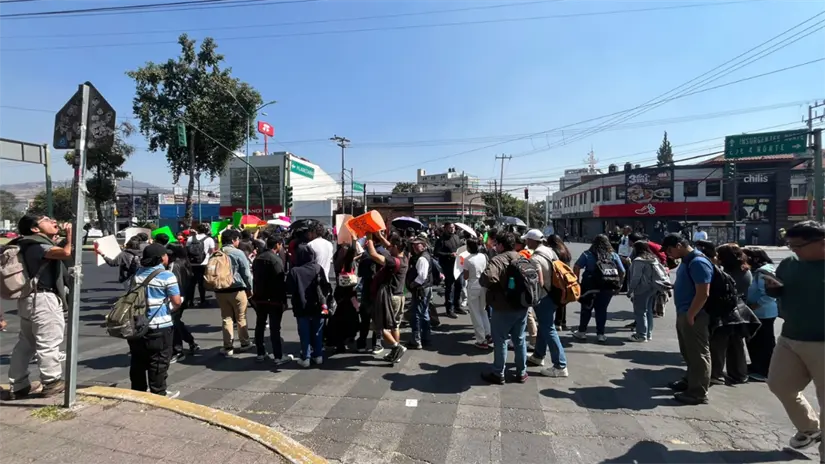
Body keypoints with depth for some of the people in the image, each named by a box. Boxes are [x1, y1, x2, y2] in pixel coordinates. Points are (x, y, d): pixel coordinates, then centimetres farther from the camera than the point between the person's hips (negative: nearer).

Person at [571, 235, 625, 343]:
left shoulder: (587, 255, -3)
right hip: (608, 289, 2)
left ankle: (582, 331, 19)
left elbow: (576, 267, -11)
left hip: (590, 287, -2)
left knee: (586, 309, 11)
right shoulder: (614, 256, 5)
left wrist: (577, 282, -3)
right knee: (602, 310, 12)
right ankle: (600, 334, 15)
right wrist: (618, 286, 14)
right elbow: (622, 272, 6)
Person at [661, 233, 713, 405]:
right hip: (683, 314, 10)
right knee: (688, 352, 21)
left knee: (698, 354, 1)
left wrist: (690, 315, -19)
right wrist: (682, 314, 16)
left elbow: (703, 294, -24)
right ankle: (690, 381, 35)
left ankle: (698, 393, 10)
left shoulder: (698, 262, -20)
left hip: (693, 316, -10)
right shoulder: (686, 261, 11)